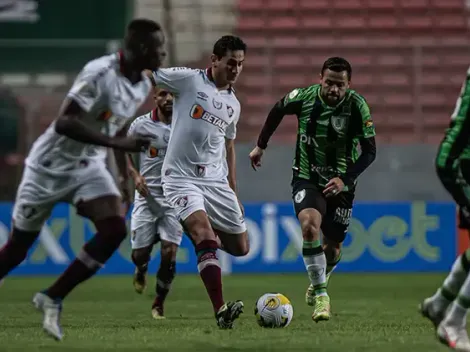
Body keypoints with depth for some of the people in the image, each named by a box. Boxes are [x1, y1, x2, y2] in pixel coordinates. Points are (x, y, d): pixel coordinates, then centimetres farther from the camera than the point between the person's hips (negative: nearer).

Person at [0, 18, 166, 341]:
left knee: (115, 229, -18)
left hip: (89, 168, 6)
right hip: (50, 166, -6)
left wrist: (127, 173, 22)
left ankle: (53, 299, -9)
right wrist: (116, 143, -38)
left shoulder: (143, 86, 0)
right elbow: (64, 123, -33)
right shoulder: (100, 73, -26)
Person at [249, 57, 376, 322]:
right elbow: (278, 111, 10)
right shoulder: (304, 97, -13)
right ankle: (321, 295, -23)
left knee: (333, 247, 8)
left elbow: (369, 151, -15)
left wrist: (345, 179, -27)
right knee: (310, 225, -29)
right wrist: (261, 145, 16)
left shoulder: (357, 106, -17)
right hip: (307, 178, -1)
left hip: (339, 184, 1)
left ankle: (318, 283, 43)